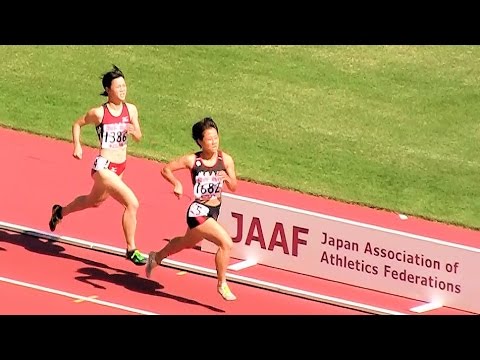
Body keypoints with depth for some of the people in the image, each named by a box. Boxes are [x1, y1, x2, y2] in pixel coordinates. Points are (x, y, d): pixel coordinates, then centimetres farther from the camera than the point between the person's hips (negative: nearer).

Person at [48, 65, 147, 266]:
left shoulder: (131, 110, -2)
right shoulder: (99, 113, -14)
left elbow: (139, 138, 3)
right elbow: (77, 124, 3)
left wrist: (133, 131, -19)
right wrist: (77, 146, -8)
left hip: (120, 167, 7)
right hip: (103, 167, -7)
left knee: (94, 201, 30)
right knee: (132, 203, -20)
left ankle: (60, 212, 57)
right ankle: (131, 250, -8)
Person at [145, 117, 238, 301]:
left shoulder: (225, 160, -5)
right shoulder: (192, 160, -13)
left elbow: (233, 187, -2)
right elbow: (166, 169, -1)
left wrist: (227, 178, -23)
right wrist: (177, 184, -18)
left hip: (214, 210, 6)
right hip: (198, 211, -6)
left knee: (187, 243, 30)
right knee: (226, 243, -22)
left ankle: (157, 257, 56)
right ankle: (222, 284, -5)